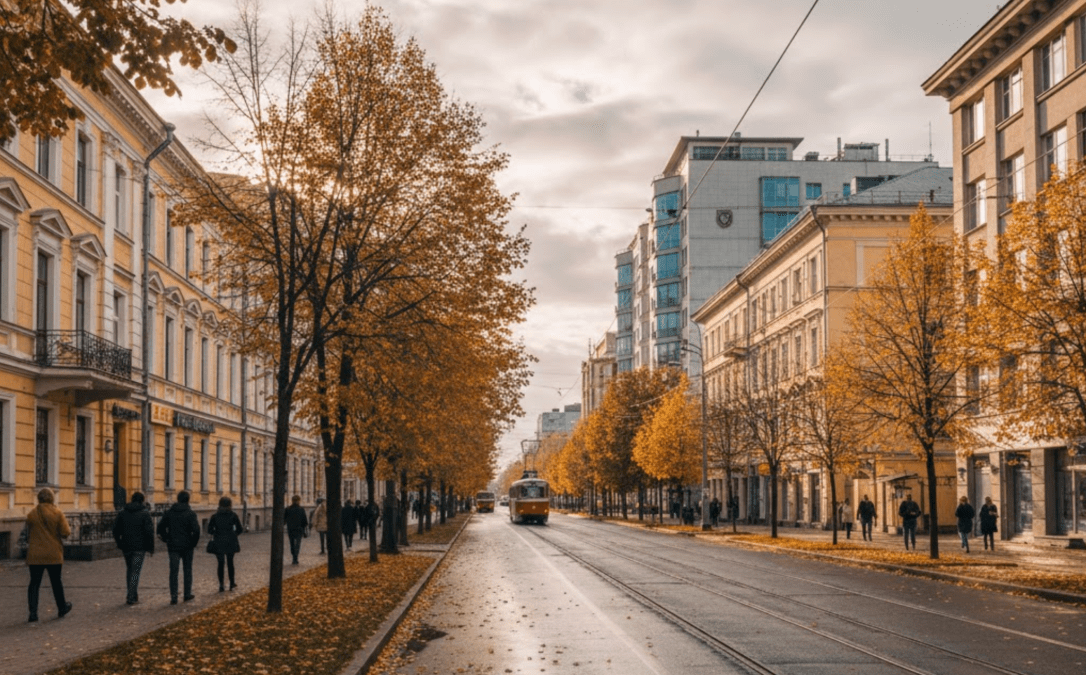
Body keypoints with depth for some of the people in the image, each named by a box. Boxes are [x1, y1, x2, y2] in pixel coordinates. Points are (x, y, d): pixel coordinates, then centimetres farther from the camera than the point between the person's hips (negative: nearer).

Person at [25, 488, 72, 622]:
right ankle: (62, 608, 28)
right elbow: (65, 533, -10)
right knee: (56, 582, 13)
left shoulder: (31, 514, -2)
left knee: (34, 583, 4)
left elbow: (28, 535, 5)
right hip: (54, 554, -1)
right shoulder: (57, 513, -8)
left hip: (35, 555, 1)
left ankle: (33, 612, -7)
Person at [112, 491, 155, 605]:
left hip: (126, 546, 4)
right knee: (135, 571, -2)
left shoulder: (122, 512, 6)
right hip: (139, 547, -4)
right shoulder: (145, 513, -7)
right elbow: (149, 532, -11)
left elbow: (116, 529, 9)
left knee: (129, 569, 18)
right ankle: (131, 597, -6)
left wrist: (119, 543, 19)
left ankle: (132, 595, 21)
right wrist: (151, 548, -5)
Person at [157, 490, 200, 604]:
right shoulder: (190, 513, -8)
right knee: (188, 570, 15)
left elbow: (161, 526, 0)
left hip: (173, 546, 1)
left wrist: (166, 539, 9)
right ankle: (187, 594, 19)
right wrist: (194, 542, -2)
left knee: (173, 571, 2)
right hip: (187, 546, -1)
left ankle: (173, 597, -5)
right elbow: (196, 530, -16)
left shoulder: (169, 512, 1)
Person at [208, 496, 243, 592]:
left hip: (218, 543, -1)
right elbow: (240, 529, -3)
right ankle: (232, 584, 20)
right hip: (231, 542, 1)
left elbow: (210, 530, -6)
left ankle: (221, 585, -1)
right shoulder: (233, 516, -5)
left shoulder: (215, 516, -5)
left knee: (220, 563, 7)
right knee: (230, 562, 15)